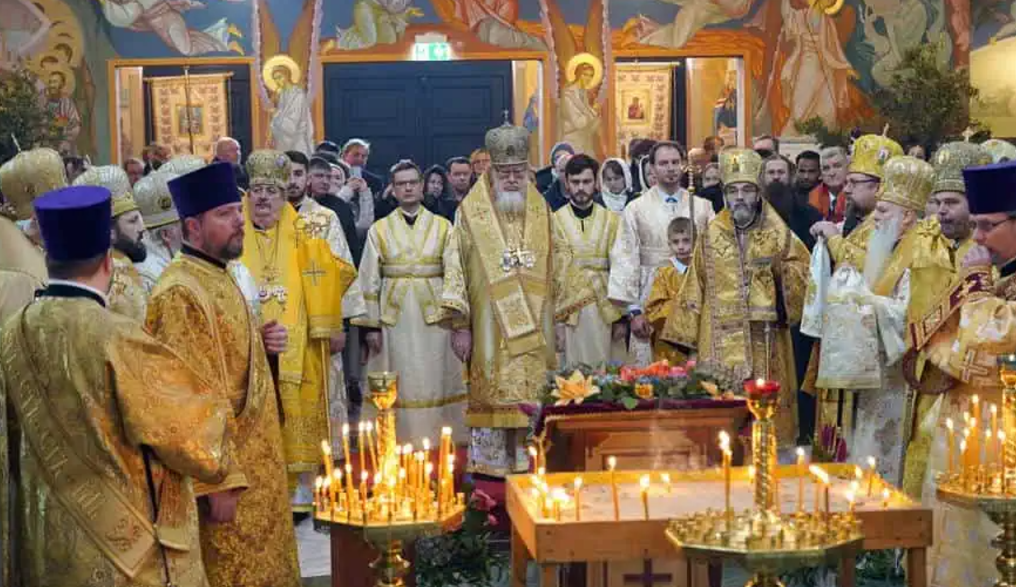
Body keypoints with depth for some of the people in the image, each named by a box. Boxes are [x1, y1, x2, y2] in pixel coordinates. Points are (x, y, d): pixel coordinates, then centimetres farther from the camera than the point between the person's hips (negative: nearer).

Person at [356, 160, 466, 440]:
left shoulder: (443, 227, 6)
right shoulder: (379, 230, 6)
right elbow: (369, 280, 4)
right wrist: (371, 324, -2)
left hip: (434, 315, 0)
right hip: (394, 317, 0)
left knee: (434, 383, 2)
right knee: (398, 386, 2)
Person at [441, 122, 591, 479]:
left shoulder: (540, 211, 10)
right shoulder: (471, 212, -1)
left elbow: (557, 264, 16)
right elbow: (457, 268, -3)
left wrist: (561, 315, 12)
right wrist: (460, 325, -8)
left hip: (534, 329, 3)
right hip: (490, 327, -3)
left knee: (533, 399, 3)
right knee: (492, 396, -2)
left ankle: (528, 462, 11)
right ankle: (489, 468, 5)